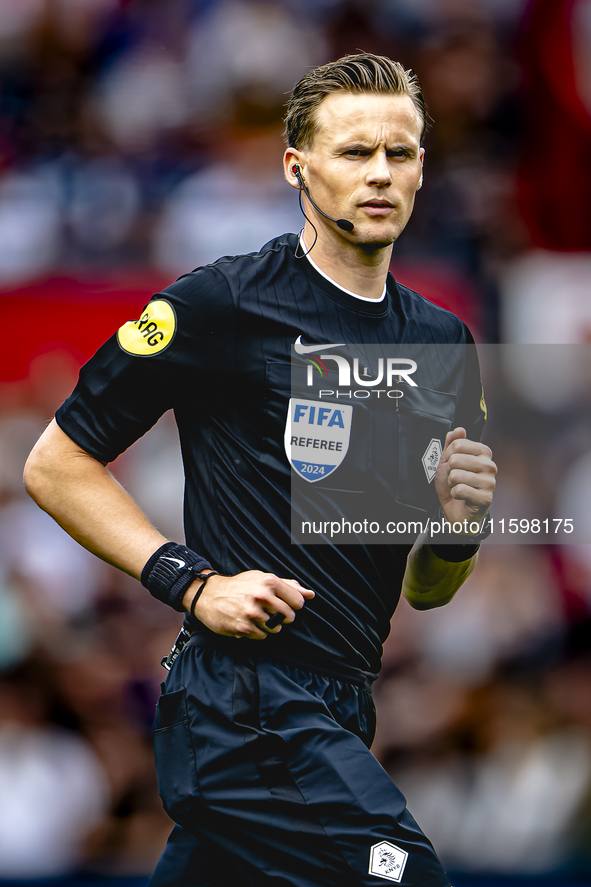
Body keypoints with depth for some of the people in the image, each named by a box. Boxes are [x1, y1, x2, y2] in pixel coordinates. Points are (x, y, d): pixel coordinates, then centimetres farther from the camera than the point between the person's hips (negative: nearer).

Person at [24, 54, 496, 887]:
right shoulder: (224, 304, -5)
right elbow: (56, 466, -2)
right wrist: (194, 584, -11)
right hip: (246, 697, -7)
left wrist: (456, 527, -2)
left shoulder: (443, 341, 15)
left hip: (337, 714, 7)